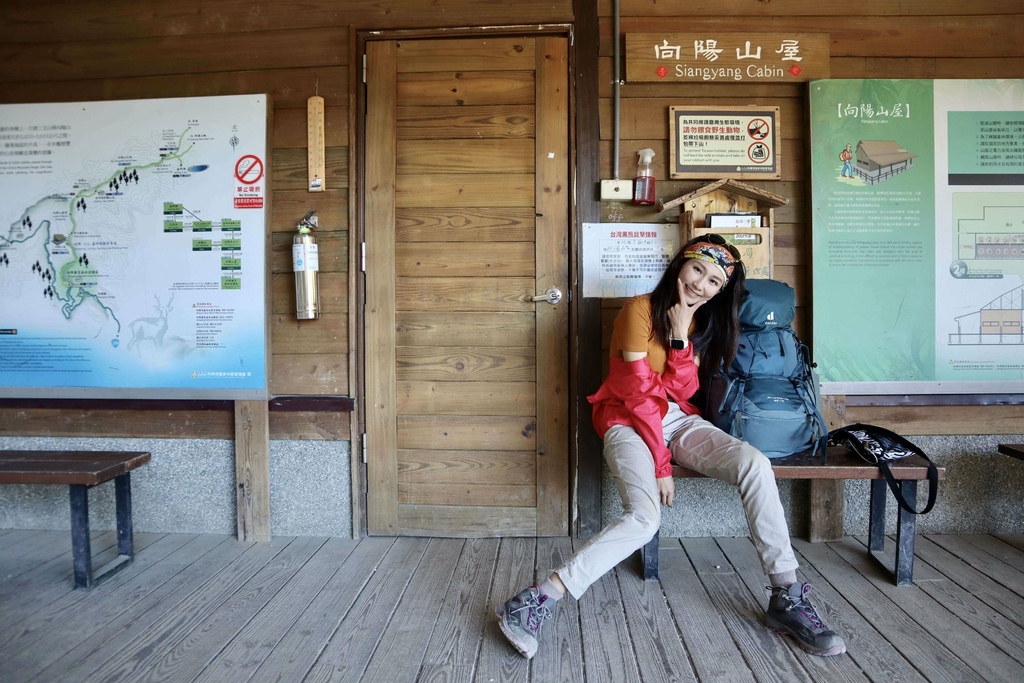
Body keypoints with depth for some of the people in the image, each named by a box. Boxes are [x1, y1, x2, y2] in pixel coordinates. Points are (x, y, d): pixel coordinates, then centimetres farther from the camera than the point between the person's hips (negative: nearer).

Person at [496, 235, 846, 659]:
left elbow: (682, 391, -3)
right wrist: (661, 464, -16)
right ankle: (539, 600, -27)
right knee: (644, 517, -30)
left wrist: (681, 335, -16)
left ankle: (787, 596, -14)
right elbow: (638, 393, -15)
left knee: (755, 465, -21)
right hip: (628, 422, -6)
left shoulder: (705, 322, 8)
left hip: (678, 421, 6)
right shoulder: (641, 309, -13)